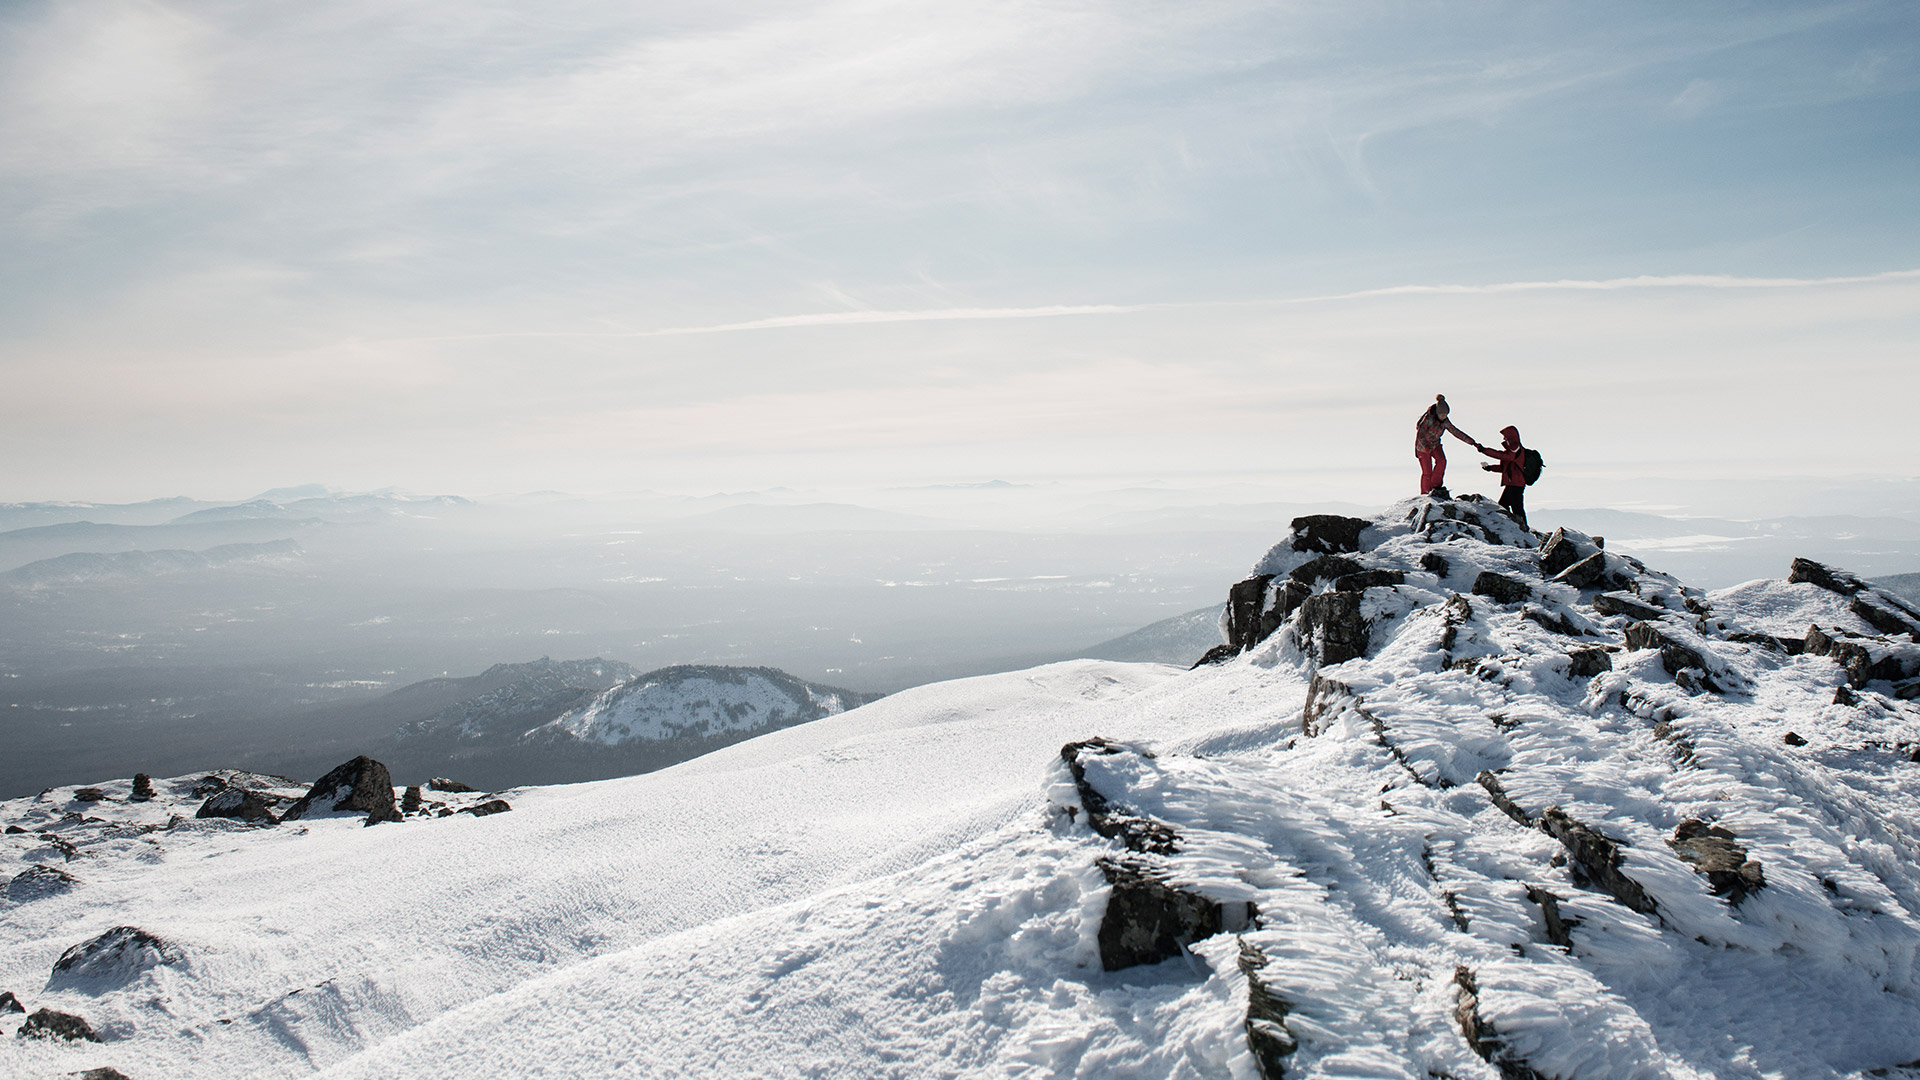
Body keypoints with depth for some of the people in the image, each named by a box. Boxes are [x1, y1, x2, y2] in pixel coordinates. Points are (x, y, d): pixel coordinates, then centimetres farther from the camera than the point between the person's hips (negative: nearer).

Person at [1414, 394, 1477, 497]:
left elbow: (1457, 433, 0)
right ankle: (1425, 494, 7)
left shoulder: (1445, 422, -5)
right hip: (1423, 446, -5)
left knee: (1442, 461, -23)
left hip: (1435, 444, 5)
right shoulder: (1428, 418, -23)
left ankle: (1436, 485, -10)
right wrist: (1425, 446, -42)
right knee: (1427, 472, -7)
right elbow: (1420, 433, -26)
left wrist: (1473, 442, -2)